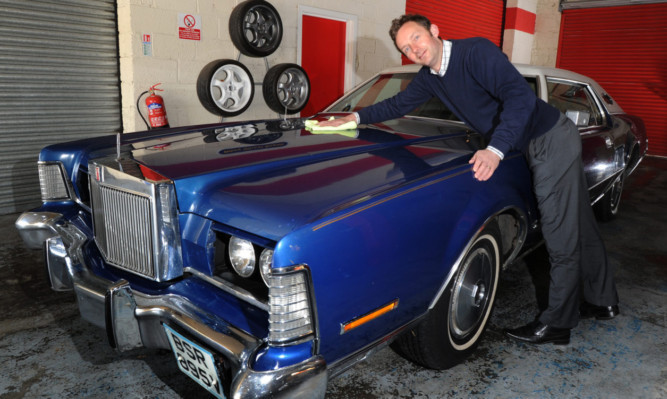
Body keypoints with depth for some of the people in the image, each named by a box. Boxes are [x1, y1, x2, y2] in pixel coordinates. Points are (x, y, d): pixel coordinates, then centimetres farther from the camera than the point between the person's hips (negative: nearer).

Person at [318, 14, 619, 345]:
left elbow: (521, 97, -31)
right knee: (580, 227, 18)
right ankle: (602, 302, 33)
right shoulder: (430, 76, 4)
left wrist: (495, 150, -40)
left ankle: (557, 323, 10)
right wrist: (353, 117, 9)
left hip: (553, 140, -8)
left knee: (562, 237, -1)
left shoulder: (476, 51, -22)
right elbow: (398, 105, 15)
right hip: (537, 146, 9)